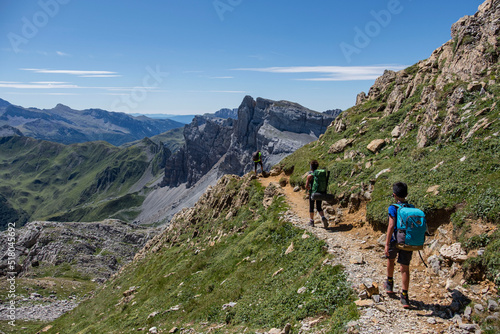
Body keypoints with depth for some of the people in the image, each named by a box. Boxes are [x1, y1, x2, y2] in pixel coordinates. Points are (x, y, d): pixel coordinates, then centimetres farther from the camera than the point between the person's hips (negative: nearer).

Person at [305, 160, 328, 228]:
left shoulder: (310, 175, -13)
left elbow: (306, 186, -15)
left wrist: (310, 189, 4)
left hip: (312, 193, -4)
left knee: (311, 207, 13)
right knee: (319, 208, 13)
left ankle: (311, 221, 22)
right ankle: (323, 218, -12)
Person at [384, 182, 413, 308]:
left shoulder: (393, 208, -13)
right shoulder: (412, 208, 2)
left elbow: (391, 226, -20)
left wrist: (387, 244, -19)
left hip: (395, 240, -3)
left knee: (390, 260, 23)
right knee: (405, 268, 5)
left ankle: (389, 285, 39)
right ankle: (404, 296, 2)